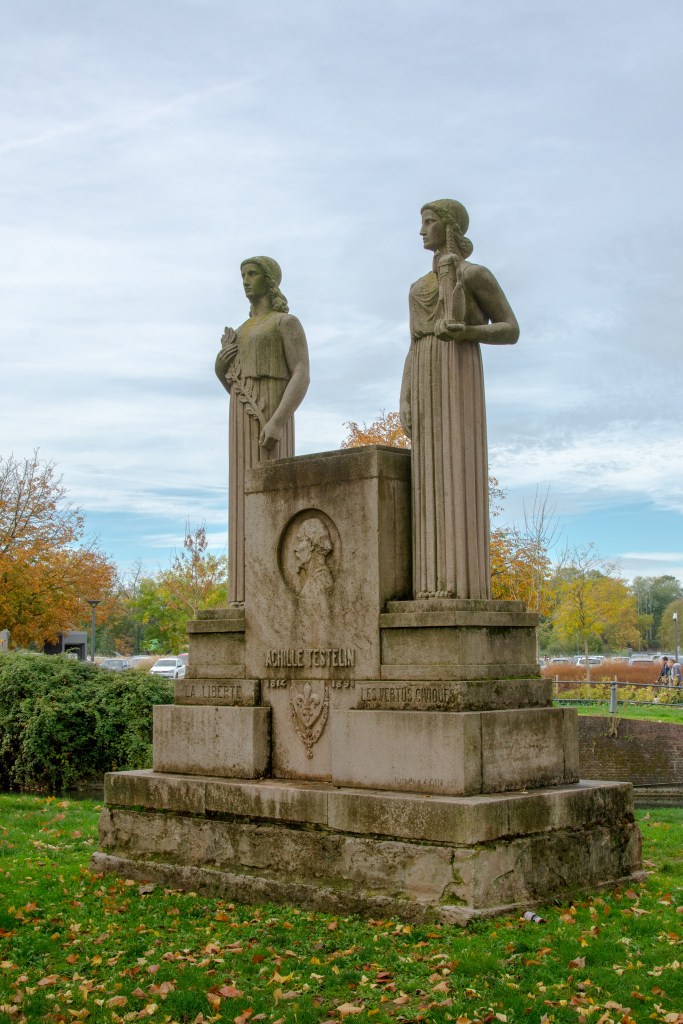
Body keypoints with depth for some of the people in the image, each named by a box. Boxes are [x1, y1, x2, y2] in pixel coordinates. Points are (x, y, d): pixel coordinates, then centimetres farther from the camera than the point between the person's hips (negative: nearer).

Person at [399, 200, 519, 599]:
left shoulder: (477, 274, 3)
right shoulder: (420, 288, 24)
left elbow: (512, 330, 0)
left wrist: (467, 333, -19)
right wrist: (405, 401, 7)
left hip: (460, 377, -7)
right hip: (426, 386, 7)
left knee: (459, 470, -15)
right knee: (434, 479, -1)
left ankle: (465, 582, -16)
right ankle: (438, 583, -4)